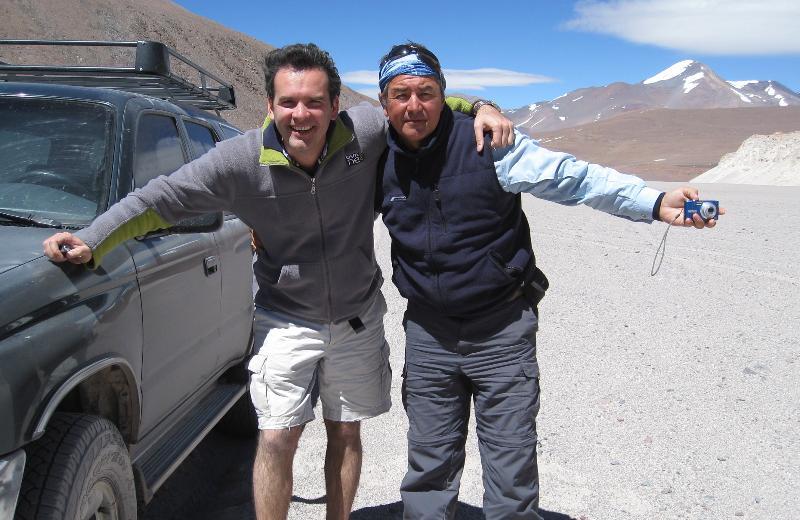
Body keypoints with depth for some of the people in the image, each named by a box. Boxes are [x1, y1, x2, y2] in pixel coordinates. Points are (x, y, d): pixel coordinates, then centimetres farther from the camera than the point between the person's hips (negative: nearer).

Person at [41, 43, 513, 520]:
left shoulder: (367, 131, -18)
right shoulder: (241, 159, -19)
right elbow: (164, 197, -15)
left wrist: (478, 108, -15)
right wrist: (92, 242, -22)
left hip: (359, 318, 2)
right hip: (286, 320, -1)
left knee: (346, 434, 15)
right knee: (276, 440, -1)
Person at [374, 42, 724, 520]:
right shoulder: (380, 161, 2)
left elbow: (571, 176, -17)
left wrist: (654, 202, -28)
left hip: (502, 331, -3)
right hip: (428, 333, 3)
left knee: (512, 478, 5)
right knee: (429, 471, 15)